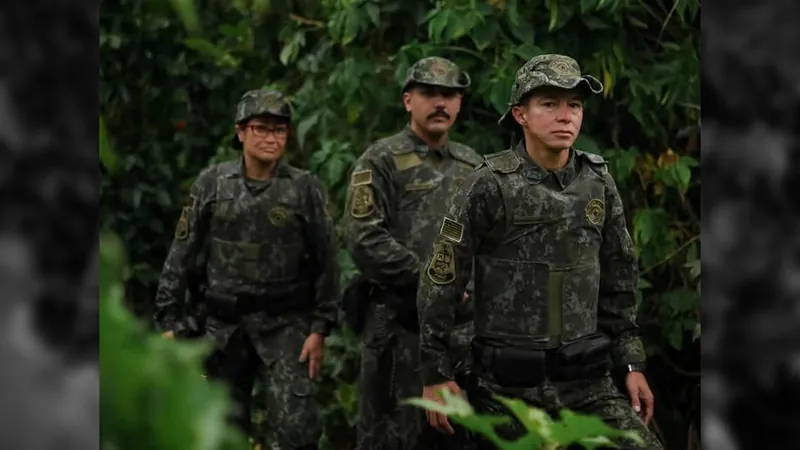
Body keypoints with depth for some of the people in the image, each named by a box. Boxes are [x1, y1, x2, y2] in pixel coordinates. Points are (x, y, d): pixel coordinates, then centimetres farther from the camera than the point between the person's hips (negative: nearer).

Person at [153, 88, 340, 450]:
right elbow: (182, 254, 4)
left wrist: (320, 328, -5)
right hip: (225, 324, 2)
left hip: (286, 324, -2)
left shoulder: (305, 188, -3)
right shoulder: (212, 184, 1)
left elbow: (326, 261, 0)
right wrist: (169, 319, 0)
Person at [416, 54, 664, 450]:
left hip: (588, 381, 3)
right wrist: (435, 374, -5)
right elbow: (440, 282, -6)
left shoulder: (598, 185, 5)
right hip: (510, 385, -3)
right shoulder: (490, 186, -9)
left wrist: (632, 364, 12)